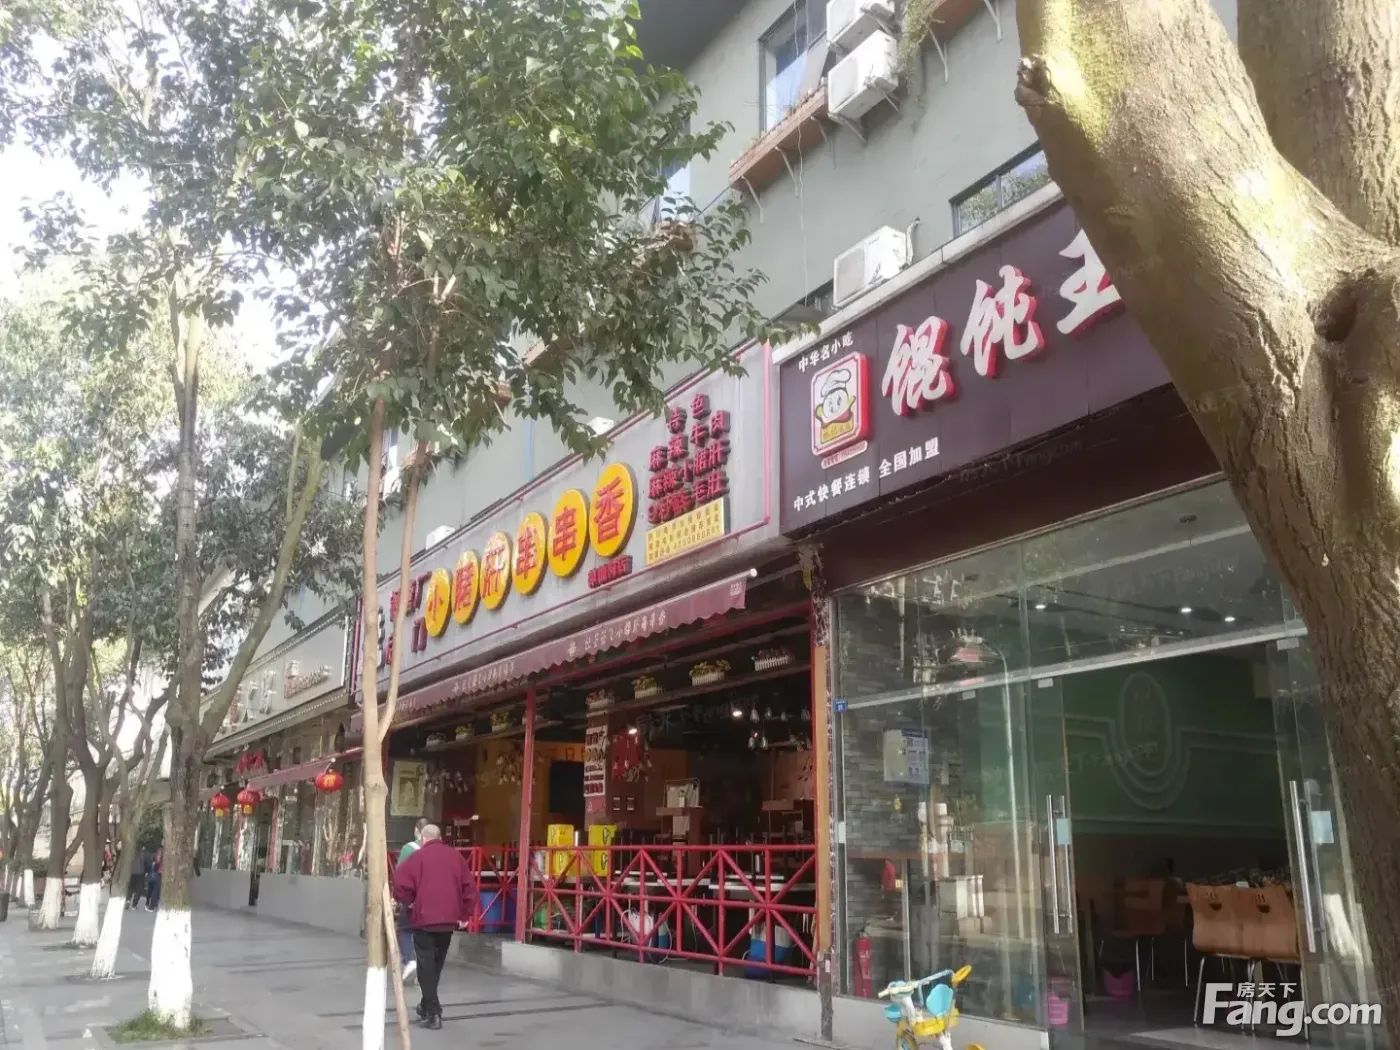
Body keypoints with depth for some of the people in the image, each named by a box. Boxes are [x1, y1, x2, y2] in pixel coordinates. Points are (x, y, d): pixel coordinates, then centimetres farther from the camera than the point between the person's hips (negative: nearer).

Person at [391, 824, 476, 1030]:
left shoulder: (418, 856, -4)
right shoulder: (456, 857, 10)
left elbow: (401, 882, -12)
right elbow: (470, 887, 9)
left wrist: (407, 901, 5)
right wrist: (464, 913, 15)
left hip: (424, 917, -5)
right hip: (449, 919, 5)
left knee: (426, 964, 0)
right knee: (436, 963, 19)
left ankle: (433, 1012, -7)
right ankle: (428, 1006, 31)